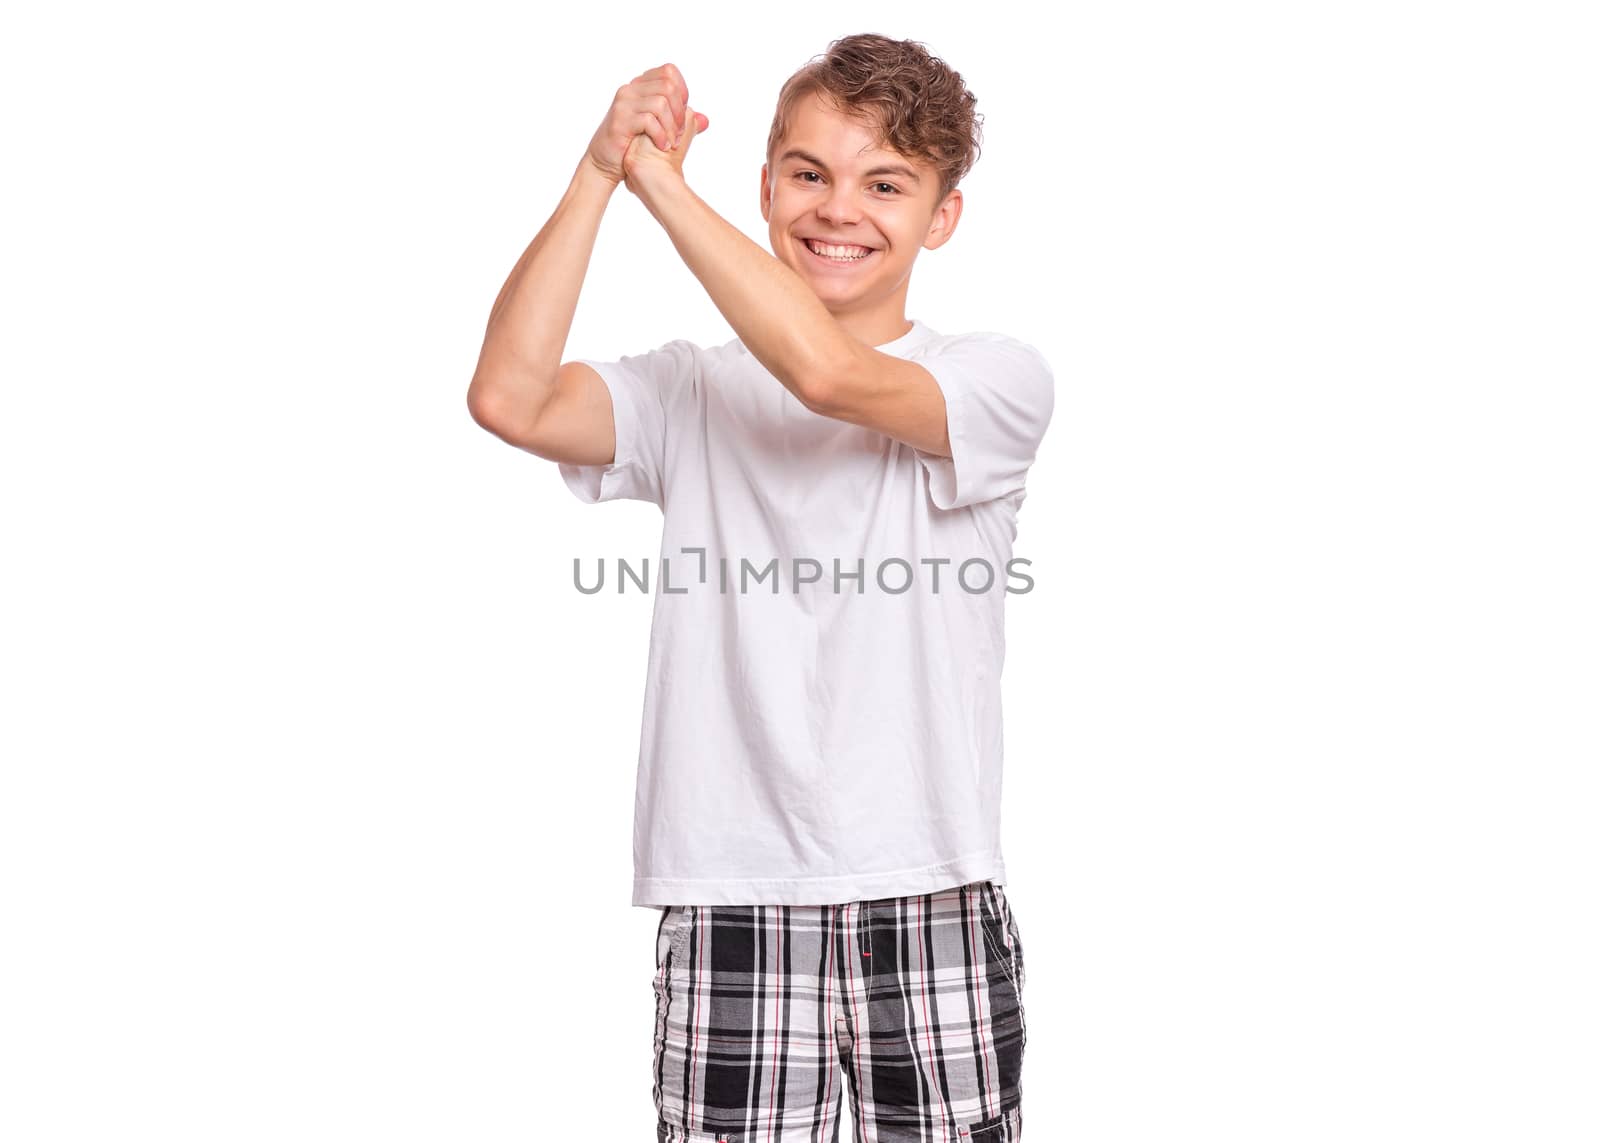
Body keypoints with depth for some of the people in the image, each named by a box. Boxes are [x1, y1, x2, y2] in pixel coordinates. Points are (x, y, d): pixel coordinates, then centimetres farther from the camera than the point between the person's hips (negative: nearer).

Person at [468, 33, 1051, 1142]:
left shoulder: (997, 381, 0)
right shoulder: (694, 392, 9)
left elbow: (826, 372, -19)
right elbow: (511, 399, -8)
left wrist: (659, 175, -12)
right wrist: (599, 175, -10)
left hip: (930, 914, -1)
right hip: (729, 913, 2)